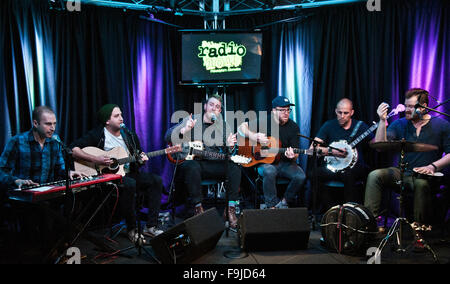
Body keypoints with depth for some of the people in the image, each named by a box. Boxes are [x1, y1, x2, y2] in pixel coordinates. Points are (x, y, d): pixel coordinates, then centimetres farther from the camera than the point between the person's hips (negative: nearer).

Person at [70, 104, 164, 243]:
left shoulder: (129, 135, 11)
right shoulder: (98, 135, -7)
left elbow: (138, 157, 20)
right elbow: (72, 149, -17)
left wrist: (141, 160, -5)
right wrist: (95, 159, -25)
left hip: (127, 173, 7)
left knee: (156, 180, -12)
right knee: (130, 184, -36)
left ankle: (151, 227, -10)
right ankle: (131, 229, -20)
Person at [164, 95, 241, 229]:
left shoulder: (224, 126, 12)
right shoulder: (190, 120, 2)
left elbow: (226, 154, 13)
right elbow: (169, 138, -6)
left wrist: (228, 146, -12)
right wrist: (185, 130, -25)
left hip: (214, 164, 3)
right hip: (191, 161, -3)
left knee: (234, 166, -22)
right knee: (192, 167, -37)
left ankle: (231, 208, -17)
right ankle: (198, 207, -24)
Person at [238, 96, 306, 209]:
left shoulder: (293, 127, 2)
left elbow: (295, 154, 1)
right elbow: (241, 127, 1)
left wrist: (292, 156, -25)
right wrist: (255, 136, -16)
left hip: (285, 162, 2)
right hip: (264, 161, -2)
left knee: (300, 176, -23)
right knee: (269, 171, -36)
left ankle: (284, 202, 2)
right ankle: (272, 205, -20)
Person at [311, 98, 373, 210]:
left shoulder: (360, 126, 6)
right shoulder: (329, 125, 6)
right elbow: (312, 148, -1)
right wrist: (331, 151, -16)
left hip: (355, 166, -1)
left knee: (347, 174, -36)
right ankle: (333, 208, -12)